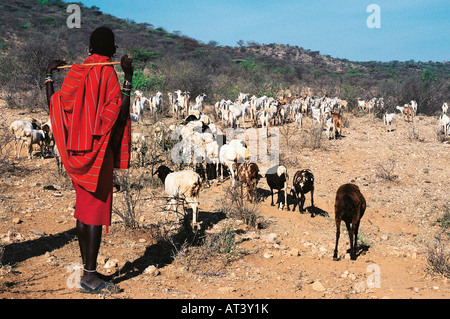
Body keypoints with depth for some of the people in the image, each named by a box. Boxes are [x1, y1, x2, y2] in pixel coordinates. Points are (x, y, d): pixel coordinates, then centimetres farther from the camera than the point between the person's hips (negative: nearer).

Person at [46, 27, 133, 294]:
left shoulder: (76, 72, 8)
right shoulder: (109, 74, -10)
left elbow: (56, 105, 10)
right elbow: (119, 114, -18)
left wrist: (49, 75, 22)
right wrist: (129, 77, -16)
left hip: (78, 151, 7)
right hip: (99, 152, -7)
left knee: (83, 210, 12)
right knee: (97, 210, -5)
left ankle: (87, 270, 21)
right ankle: (90, 275, -5)